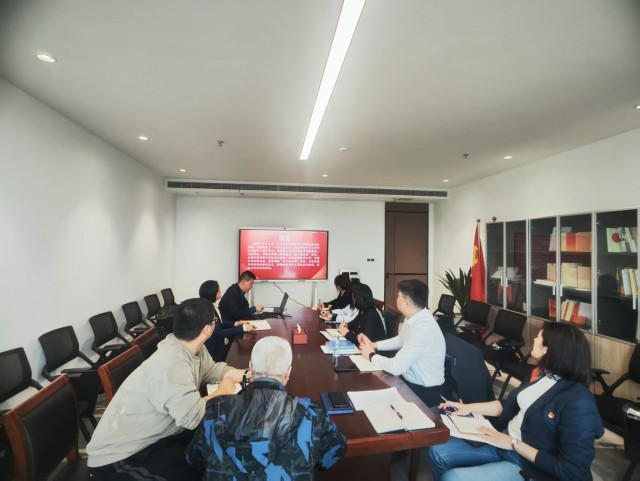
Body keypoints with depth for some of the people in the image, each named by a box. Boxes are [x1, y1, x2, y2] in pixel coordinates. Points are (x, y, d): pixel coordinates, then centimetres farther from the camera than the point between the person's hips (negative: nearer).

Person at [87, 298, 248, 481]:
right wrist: (223, 390, -20)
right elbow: (193, 416, -37)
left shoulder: (192, 348, -6)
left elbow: (212, 369, 7)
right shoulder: (171, 364, -34)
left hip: (152, 436, 9)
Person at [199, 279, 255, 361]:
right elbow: (218, 333, -27)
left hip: (218, 343, 9)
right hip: (213, 350, -8)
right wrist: (242, 328, -25)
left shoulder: (212, 307, 3)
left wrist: (236, 324, -2)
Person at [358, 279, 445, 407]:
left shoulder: (424, 329, -34)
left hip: (424, 391, -7)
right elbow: (400, 340, 15)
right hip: (410, 379, 7)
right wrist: (374, 345, 2)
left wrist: (371, 355, -14)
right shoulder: (414, 317, -5)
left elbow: (396, 367, -31)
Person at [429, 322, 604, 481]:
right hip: (503, 442, 7)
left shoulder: (578, 402, -26)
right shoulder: (542, 374, 0)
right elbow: (510, 405, 11)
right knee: (438, 451, -3)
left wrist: (514, 444, -21)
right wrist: (469, 407, 4)